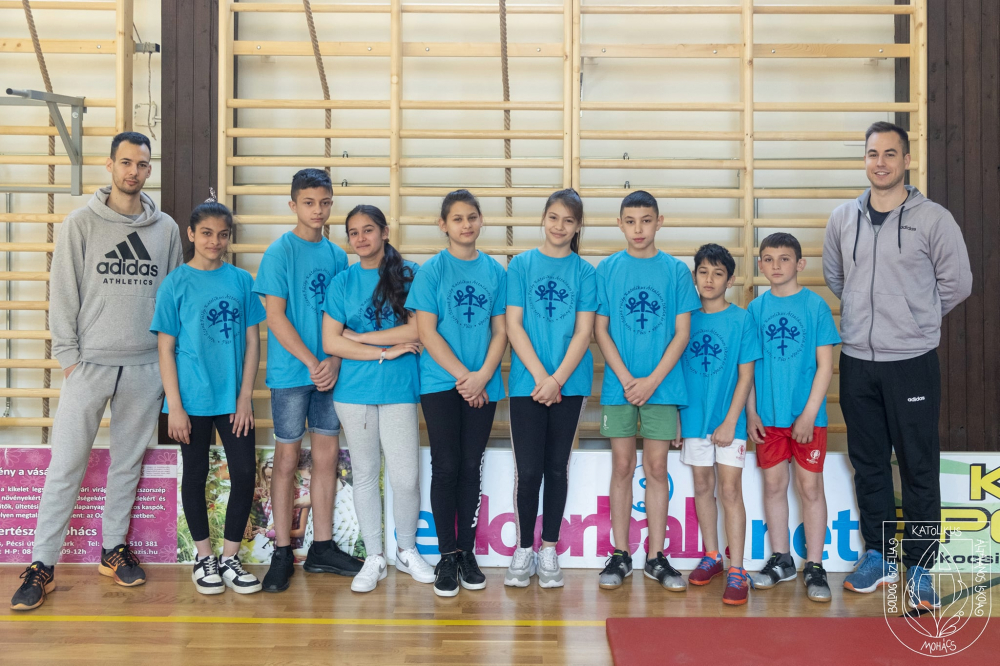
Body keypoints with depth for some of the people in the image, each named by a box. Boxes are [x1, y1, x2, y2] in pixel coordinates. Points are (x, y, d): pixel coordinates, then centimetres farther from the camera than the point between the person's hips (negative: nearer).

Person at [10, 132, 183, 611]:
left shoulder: (166, 229, 7)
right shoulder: (82, 223, 0)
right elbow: (64, 293, 0)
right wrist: (68, 354, -6)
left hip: (144, 366, 2)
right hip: (89, 363, -2)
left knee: (127, 463, 11)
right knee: (66, 465, 0)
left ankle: (114, 548, 25)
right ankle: (42, 564, 10)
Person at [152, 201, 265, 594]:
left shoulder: (241, 281, 3)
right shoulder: (176, 284, -3)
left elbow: (252, 341, 4)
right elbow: (166, 349, -3)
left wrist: (245, 396, -2)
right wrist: (174, 405, -8)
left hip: (234, 399, 2)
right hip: (193, 399, -2)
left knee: (245, 475, 2)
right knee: (196, 476, 10)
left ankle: (230, 558, 18)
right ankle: (204, 558, 25)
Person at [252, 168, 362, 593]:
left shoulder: (336, 255, 9)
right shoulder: (280, 252, -6)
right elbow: (275, 316, -11)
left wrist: (334, 361, -7)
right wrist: (312, 363, -14)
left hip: (329, 371, 5)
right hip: (291, 371, -5)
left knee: (327, 455, 9)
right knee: (287, 458, 2)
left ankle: (322, 548, 20)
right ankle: (282, 553, 12)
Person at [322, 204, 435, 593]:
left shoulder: (408, 275, 2)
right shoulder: (342, 282, 6)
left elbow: (416, 329, -9)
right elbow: (330, 342, -1)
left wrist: (359, 336, -7)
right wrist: (387, 350, -9)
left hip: (399, 390, -2)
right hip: (354, 391, 2)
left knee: (405, 477, -1)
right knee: (364, 473, 9)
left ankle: (407, 550, 23)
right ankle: (374, 558, 23)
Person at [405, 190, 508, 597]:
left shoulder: (495, 271, 6)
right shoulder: (431, 270, -1)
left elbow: (501, 330, 5)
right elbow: (426, 332, -6)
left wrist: (483, 376, -9)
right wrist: (462, 376, -11)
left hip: (482, 385, 2)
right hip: (440, 382, -2)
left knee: (471, 467, 7)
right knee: (446, 467, 0)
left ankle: (468, 551, 18)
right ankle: (447, 555, 10)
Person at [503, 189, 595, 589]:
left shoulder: (584, 271, 5)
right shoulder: (521, 265, 4)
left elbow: (583, 331, -2)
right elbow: (513, 325, -2)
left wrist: (557, 380, -12)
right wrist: (540, 376, -11)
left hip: (569, 383, 1)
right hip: (527, 382, -1)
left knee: (557, 466, 8)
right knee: (528, 469, -1)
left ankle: (549, 550, 19)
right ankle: (524, 549, 15)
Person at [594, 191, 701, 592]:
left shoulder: (676, 270, 2)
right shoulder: (607, 269, 3)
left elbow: (682, 333, 0)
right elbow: (601, 330, 2)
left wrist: (652, 381, -10)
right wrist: (626, 379, -9)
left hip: (662, 385, 0)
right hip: (618, 385, 0)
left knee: (657, 468, 5)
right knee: (622, 467, 5)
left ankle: (656, 558, 14)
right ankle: (620, 555, 14)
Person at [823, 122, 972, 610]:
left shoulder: (933, 218, -5)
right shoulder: (843, 219, 7)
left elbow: (957, 284, 0)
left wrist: (914, 318, 6)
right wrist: (869, 313, 12)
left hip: (912, 362, -4)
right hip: (857, 361, 4)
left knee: (919, 468, 2)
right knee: (868, 464, 12)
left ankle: (920, 567, 14)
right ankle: (878, 556, 26)